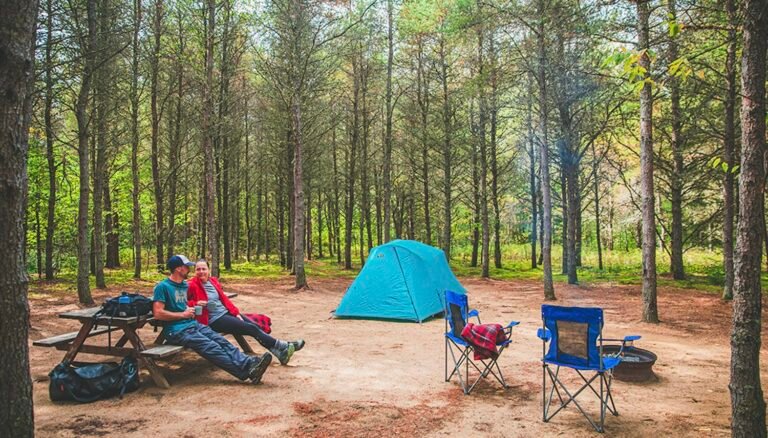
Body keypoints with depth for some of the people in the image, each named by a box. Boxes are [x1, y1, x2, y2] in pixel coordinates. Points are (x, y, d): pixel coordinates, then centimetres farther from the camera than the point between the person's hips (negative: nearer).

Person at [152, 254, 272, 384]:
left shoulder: (184, 285, 18)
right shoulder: (163, 286, -8)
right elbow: (157, 313, -16)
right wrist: (183, 314, -11)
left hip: (193, 324, 8)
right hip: (177, 331, -8)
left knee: (221, 341, -16)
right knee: (212, 348, -24)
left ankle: (249, 363, -32)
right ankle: (247, 371, -35)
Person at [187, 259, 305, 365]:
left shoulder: (213, 281, 10)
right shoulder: (192, 285, -11)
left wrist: (236, 313, 5)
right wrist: (196, 303, -30)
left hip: (226, 312, 7)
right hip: (214, 320, -7)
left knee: (255, 326, -8)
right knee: (251, 329, -14)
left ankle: (281, 353, -9)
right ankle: (283, 347, -7)